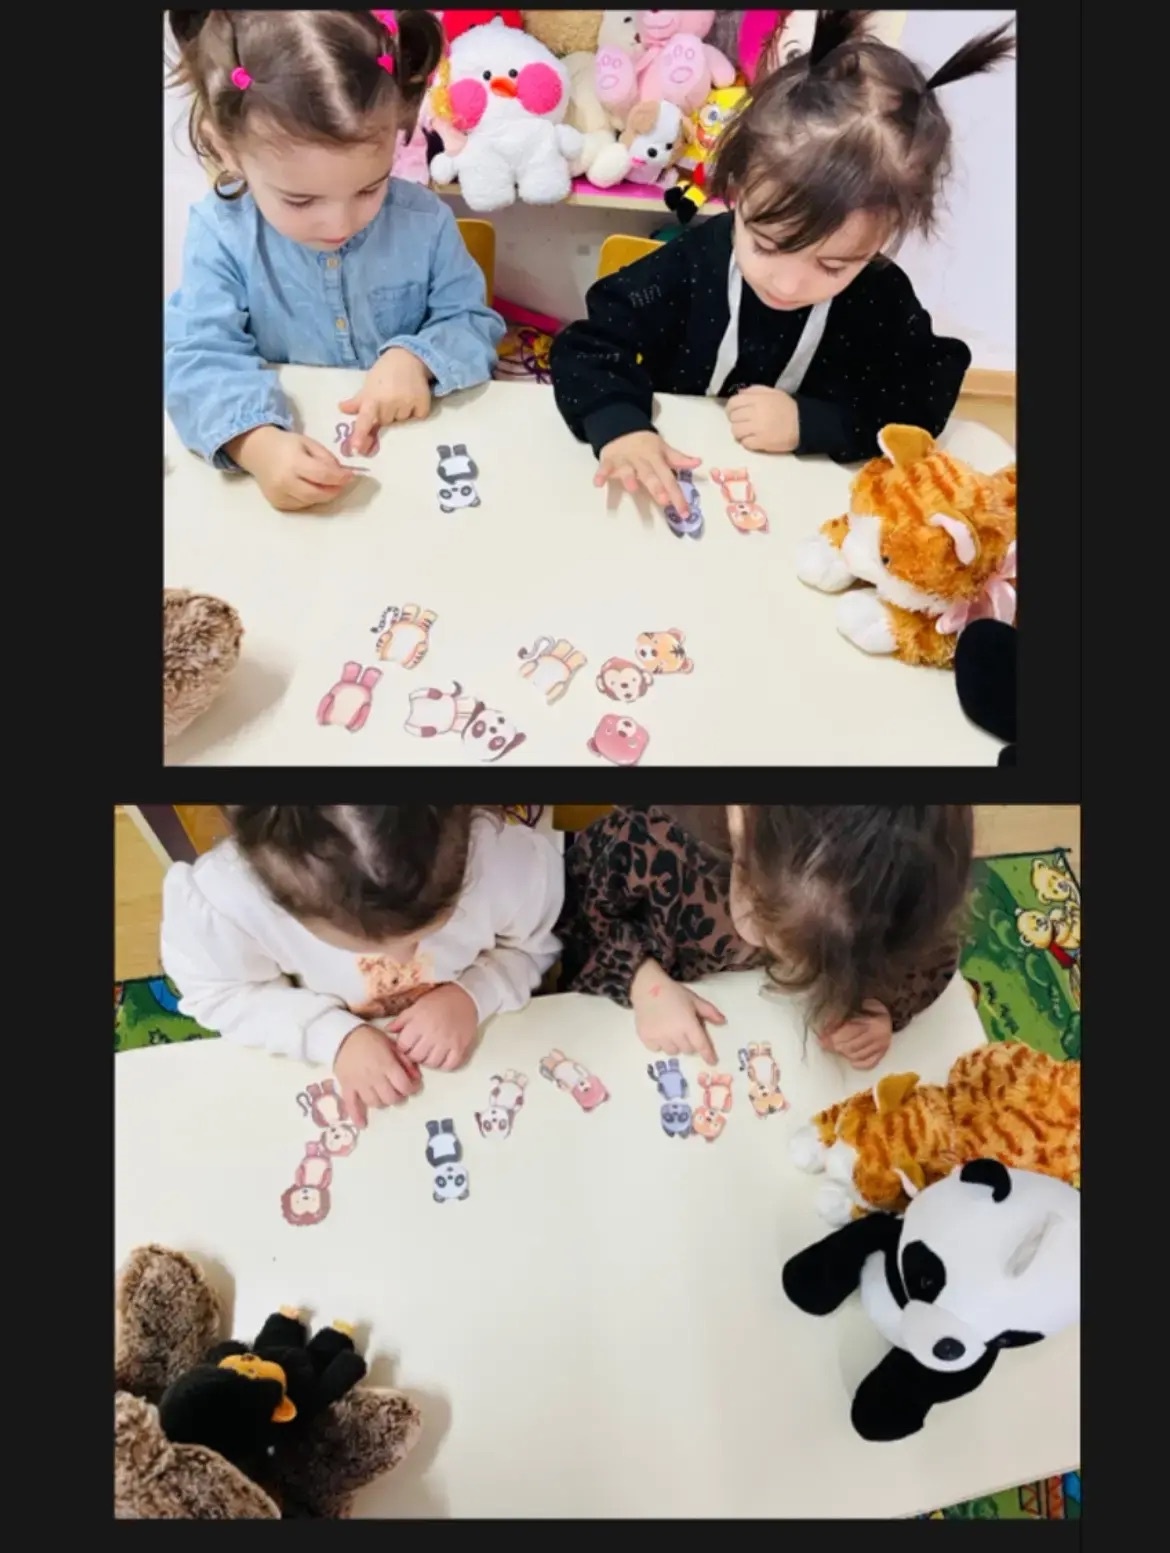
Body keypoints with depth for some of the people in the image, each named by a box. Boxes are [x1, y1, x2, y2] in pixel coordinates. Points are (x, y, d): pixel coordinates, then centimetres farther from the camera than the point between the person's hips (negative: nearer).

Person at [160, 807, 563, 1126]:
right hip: (325, 1066, -2)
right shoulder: (225, 897, -33)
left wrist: (472, 995, -27)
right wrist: (335, 1036, -24)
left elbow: (533, 948, -9)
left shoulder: (513, 862, -32)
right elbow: (220, 994, -12)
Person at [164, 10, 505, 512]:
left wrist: (416, 357, -22)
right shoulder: (220, 233, -10)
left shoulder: (424, 220, -6)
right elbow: (200, 358, -17)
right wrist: (258, 444, -37)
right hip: (292, 449, -1)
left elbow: (473, 322, 1)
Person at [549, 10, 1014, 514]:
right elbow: (587, 348, -13)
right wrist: (619, 427, -33)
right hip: (670, 489, -1)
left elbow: (921, 409, -6)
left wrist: (810, 423, -21)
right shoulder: (692, 260, -14)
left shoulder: (885, 302, -10)